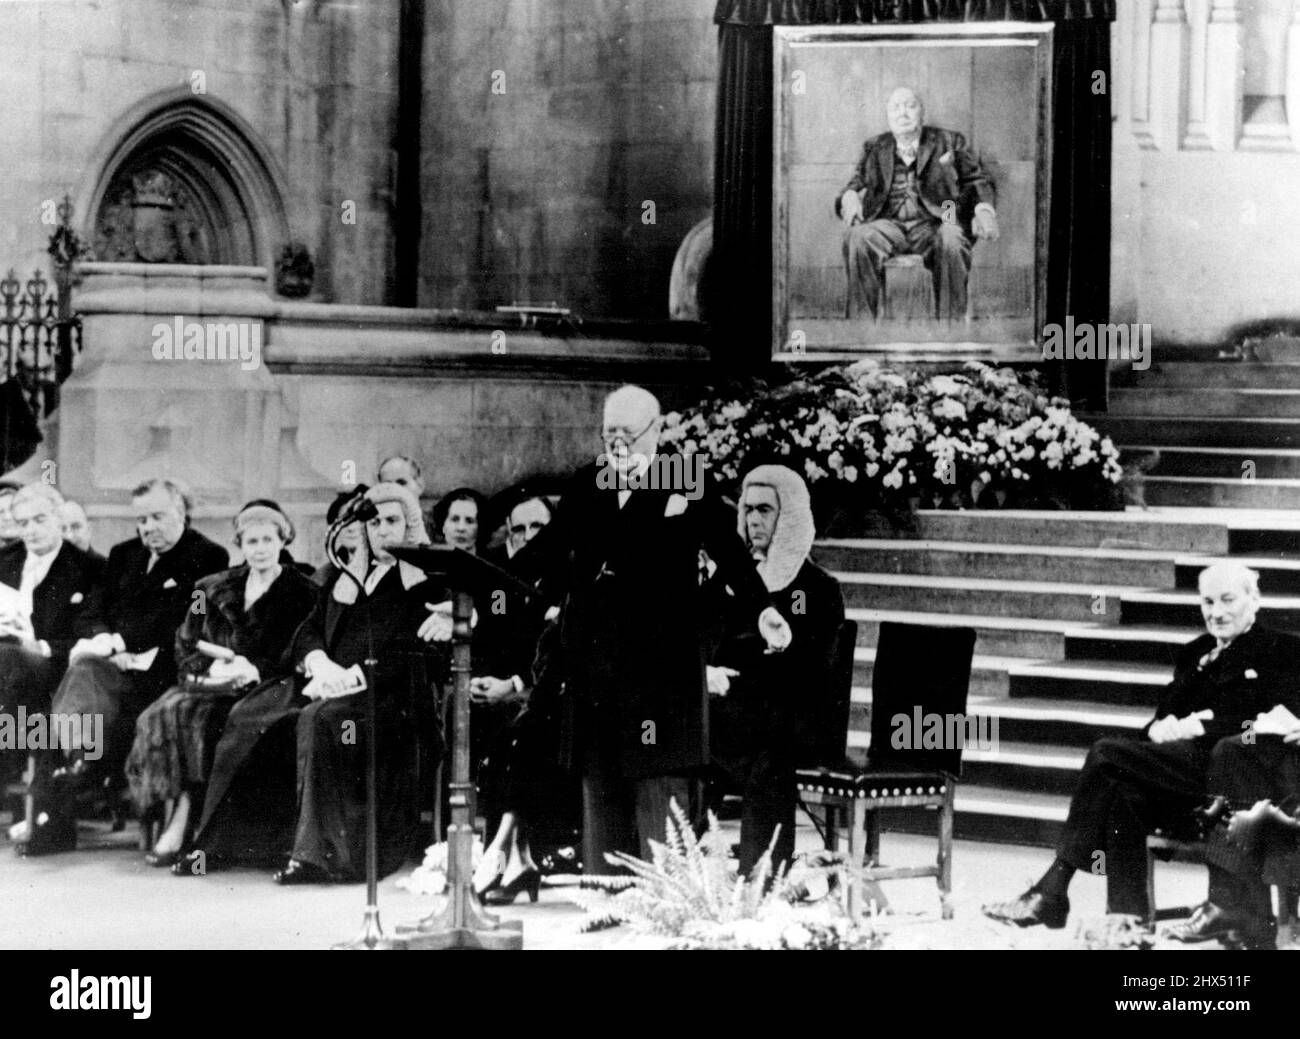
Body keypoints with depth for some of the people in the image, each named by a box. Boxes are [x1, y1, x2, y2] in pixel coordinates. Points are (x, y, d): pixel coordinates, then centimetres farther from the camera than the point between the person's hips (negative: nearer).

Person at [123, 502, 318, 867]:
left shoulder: (301, 592, 7)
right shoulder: (212, 589, 21)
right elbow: (185, 647, 16)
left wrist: (252, 668, -15)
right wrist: (210, 666, -5)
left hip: (262, 687, -4)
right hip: (214, 681, 4)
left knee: (196, 713, -32)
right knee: (165, 712, -28)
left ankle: (178, 826, -34)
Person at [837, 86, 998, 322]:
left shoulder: (949, 141, 19)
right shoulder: (874, 148, 24)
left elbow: (979, 180, 15)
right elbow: (857, 183, 20)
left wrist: (983, 209, -7)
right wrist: (849, 197, -7)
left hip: (933, 224, -1)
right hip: (888, 223, 2)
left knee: (951, 241, -38)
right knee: (858, 237, -33)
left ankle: (952, 322, -33)